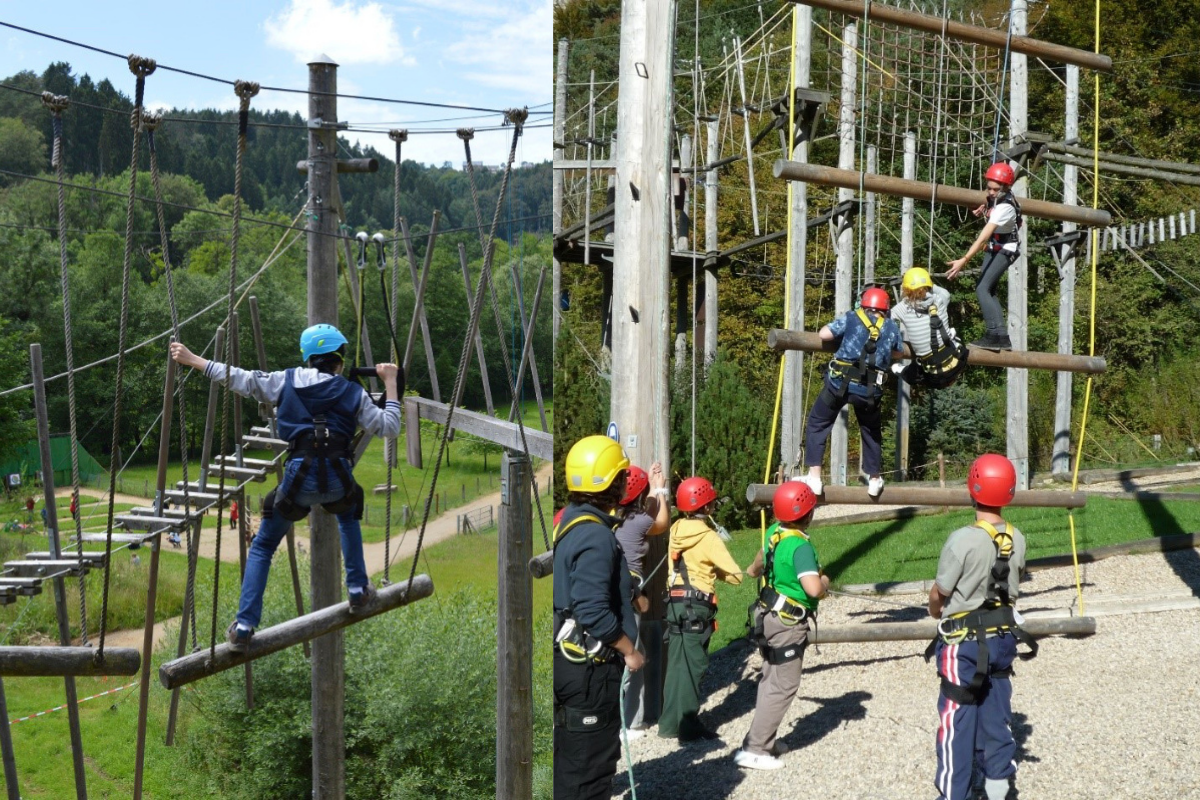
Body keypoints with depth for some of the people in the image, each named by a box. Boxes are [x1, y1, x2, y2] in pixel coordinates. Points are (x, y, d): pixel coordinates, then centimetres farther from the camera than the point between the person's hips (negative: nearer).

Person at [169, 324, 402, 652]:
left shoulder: (287, 382, 11)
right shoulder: (353, 393, 10)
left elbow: (240, 379, 12)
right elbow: (389, 427, 9)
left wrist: (192, 360, 21)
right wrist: (391, 384, 19)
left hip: (299, 478, -1)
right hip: (338, 481, 1)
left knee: (262, 547, 18)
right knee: (348, 513, 39)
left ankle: (244, 626, 5)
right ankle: (358, 590, 33)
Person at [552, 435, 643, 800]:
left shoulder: (568, 521, 8)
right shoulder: (595, 536, -21)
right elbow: (594, 611, -26)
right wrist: (629, 650, -15)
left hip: (569, 661, 10)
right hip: (589, 667, -10)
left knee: (569, 755, 19)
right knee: (591, 763, 0)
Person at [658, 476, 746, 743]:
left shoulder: (676, 530, 7)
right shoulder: (707, 537, -12)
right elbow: (736, 575, -10)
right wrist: (716, 570, 8)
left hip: (674, 601, 7)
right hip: (695, 606, -7)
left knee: (678, 662, 14)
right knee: (691, 665, -3)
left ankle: (672, 722, 20)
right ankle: (686, 727, -1)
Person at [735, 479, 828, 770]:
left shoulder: (774, 532, 2)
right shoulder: (800, 546, -25)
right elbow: (813, 589, -34)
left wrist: (754, 569, 45)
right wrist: (825, 582, -12)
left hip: (769, 616, 9)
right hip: (788, 624, -9)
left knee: (771, 680, 20)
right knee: (783, 686, -4)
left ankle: (765, 740, 29)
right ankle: (753, 750, -6)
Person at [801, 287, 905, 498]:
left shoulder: (851, 318, 6)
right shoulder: (892, 328, 14)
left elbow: (823, 334, 1)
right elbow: (899, 354, 30)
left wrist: (836, 329, 23)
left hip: (840, 383, -2)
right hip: (870, 390, 2)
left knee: (817, 424, 13)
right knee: (871, 430, 25)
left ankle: (814, 477, 3)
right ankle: (874, 480, 29)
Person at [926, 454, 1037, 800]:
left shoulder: (963, 540, -22)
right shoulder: (1016, 540, -4)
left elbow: (939, 593, -11)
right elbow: (1011, 583, 8)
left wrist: (937, 613, 10)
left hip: (963, 642, -5)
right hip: (1004, 634, 5)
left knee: (958, 719, 4)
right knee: (996, 714, 17)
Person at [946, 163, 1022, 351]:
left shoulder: (1004, 207, -31)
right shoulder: (994, 197, -7)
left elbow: (984, 236, -40)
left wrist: (964, 260, -46)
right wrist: (983, 208, 1)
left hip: (1005, 250, -9)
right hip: (994, 247, 9)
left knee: (982, 289, -20)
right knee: (989, 291, 8)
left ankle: (996, 336, -24)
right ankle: (1002, 338, 8)